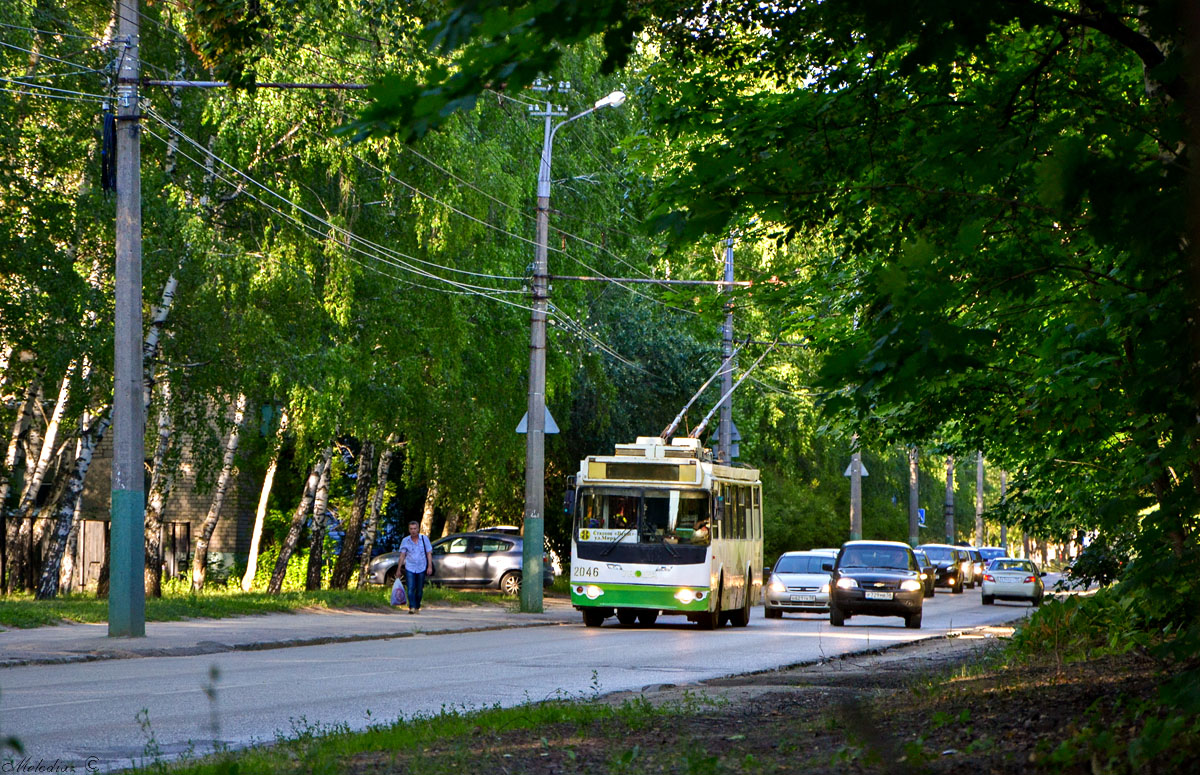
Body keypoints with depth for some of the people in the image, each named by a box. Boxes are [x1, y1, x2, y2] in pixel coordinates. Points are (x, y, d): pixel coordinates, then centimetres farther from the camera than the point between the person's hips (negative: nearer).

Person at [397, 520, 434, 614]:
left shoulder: (424, 539, 1)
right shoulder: (405, 541, 1)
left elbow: (429, 553, 3)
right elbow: (402, 555, 2)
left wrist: (430, 567, -6)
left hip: (421, 569, 1)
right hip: (410, 568, -1)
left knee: (419, 590, 7)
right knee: (410, 589, -14)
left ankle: (417, 607, 20)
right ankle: (411, 607, -19)